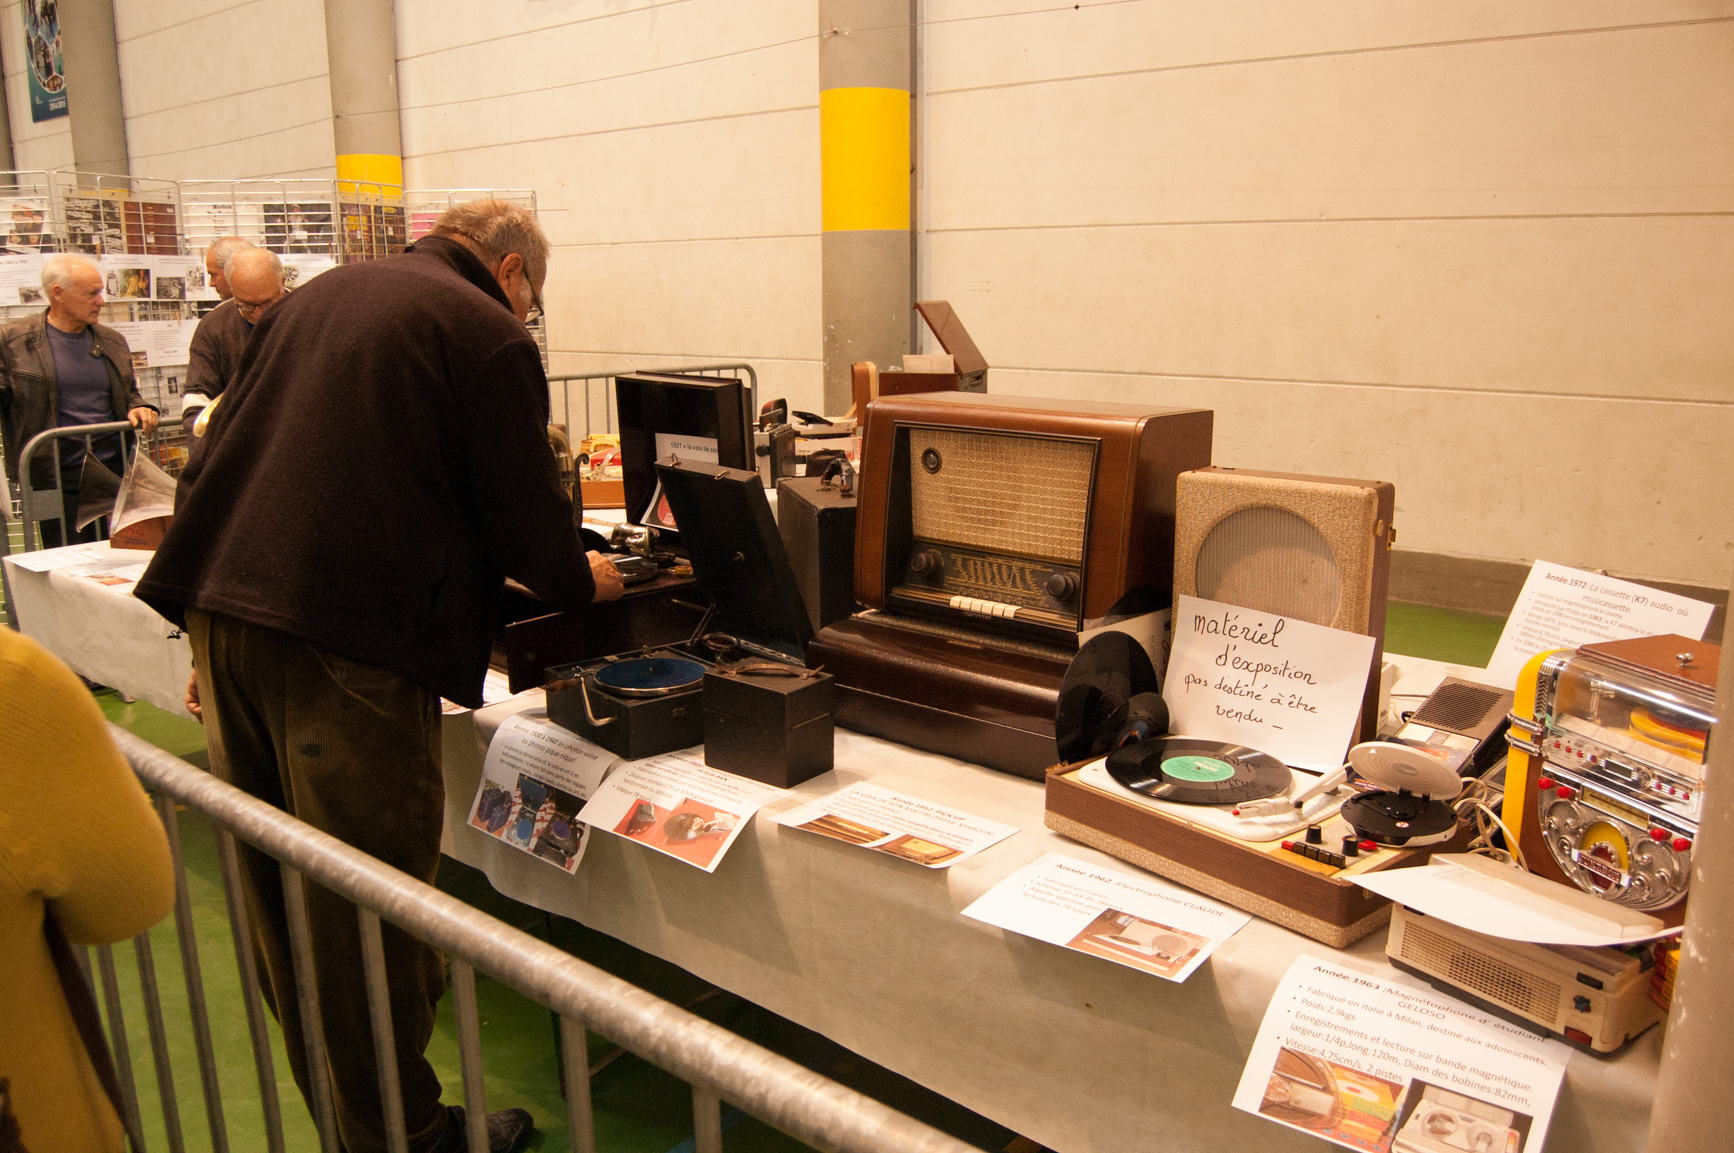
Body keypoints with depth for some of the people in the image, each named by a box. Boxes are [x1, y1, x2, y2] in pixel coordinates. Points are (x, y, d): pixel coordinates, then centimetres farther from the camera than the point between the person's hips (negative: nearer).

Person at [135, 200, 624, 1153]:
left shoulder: (313, 297, 19)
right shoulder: (488, 337, -4)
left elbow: (216, 455, 19)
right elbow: (522, 516, -5)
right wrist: (582, 581, 17)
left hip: (223, 613, 8)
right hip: (344, 645, -8)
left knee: (282, 902, 18)